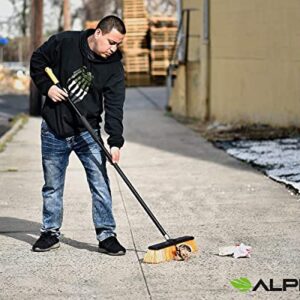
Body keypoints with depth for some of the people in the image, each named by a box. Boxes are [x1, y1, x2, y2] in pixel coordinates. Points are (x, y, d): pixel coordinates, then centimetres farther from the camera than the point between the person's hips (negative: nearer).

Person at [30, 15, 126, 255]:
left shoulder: (114, 66, -9)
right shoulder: (64, 42, -12)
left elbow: (115, 105, -12)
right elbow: (37, 61, 4)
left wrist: (115, 141, -22)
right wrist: (47, 86, -12)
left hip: (88, 132, 0)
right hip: (54, 130, 0)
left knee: (100, 184, -5)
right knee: (52, 186, 10)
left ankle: (106, 235, 4)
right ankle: (51, 233, 24)